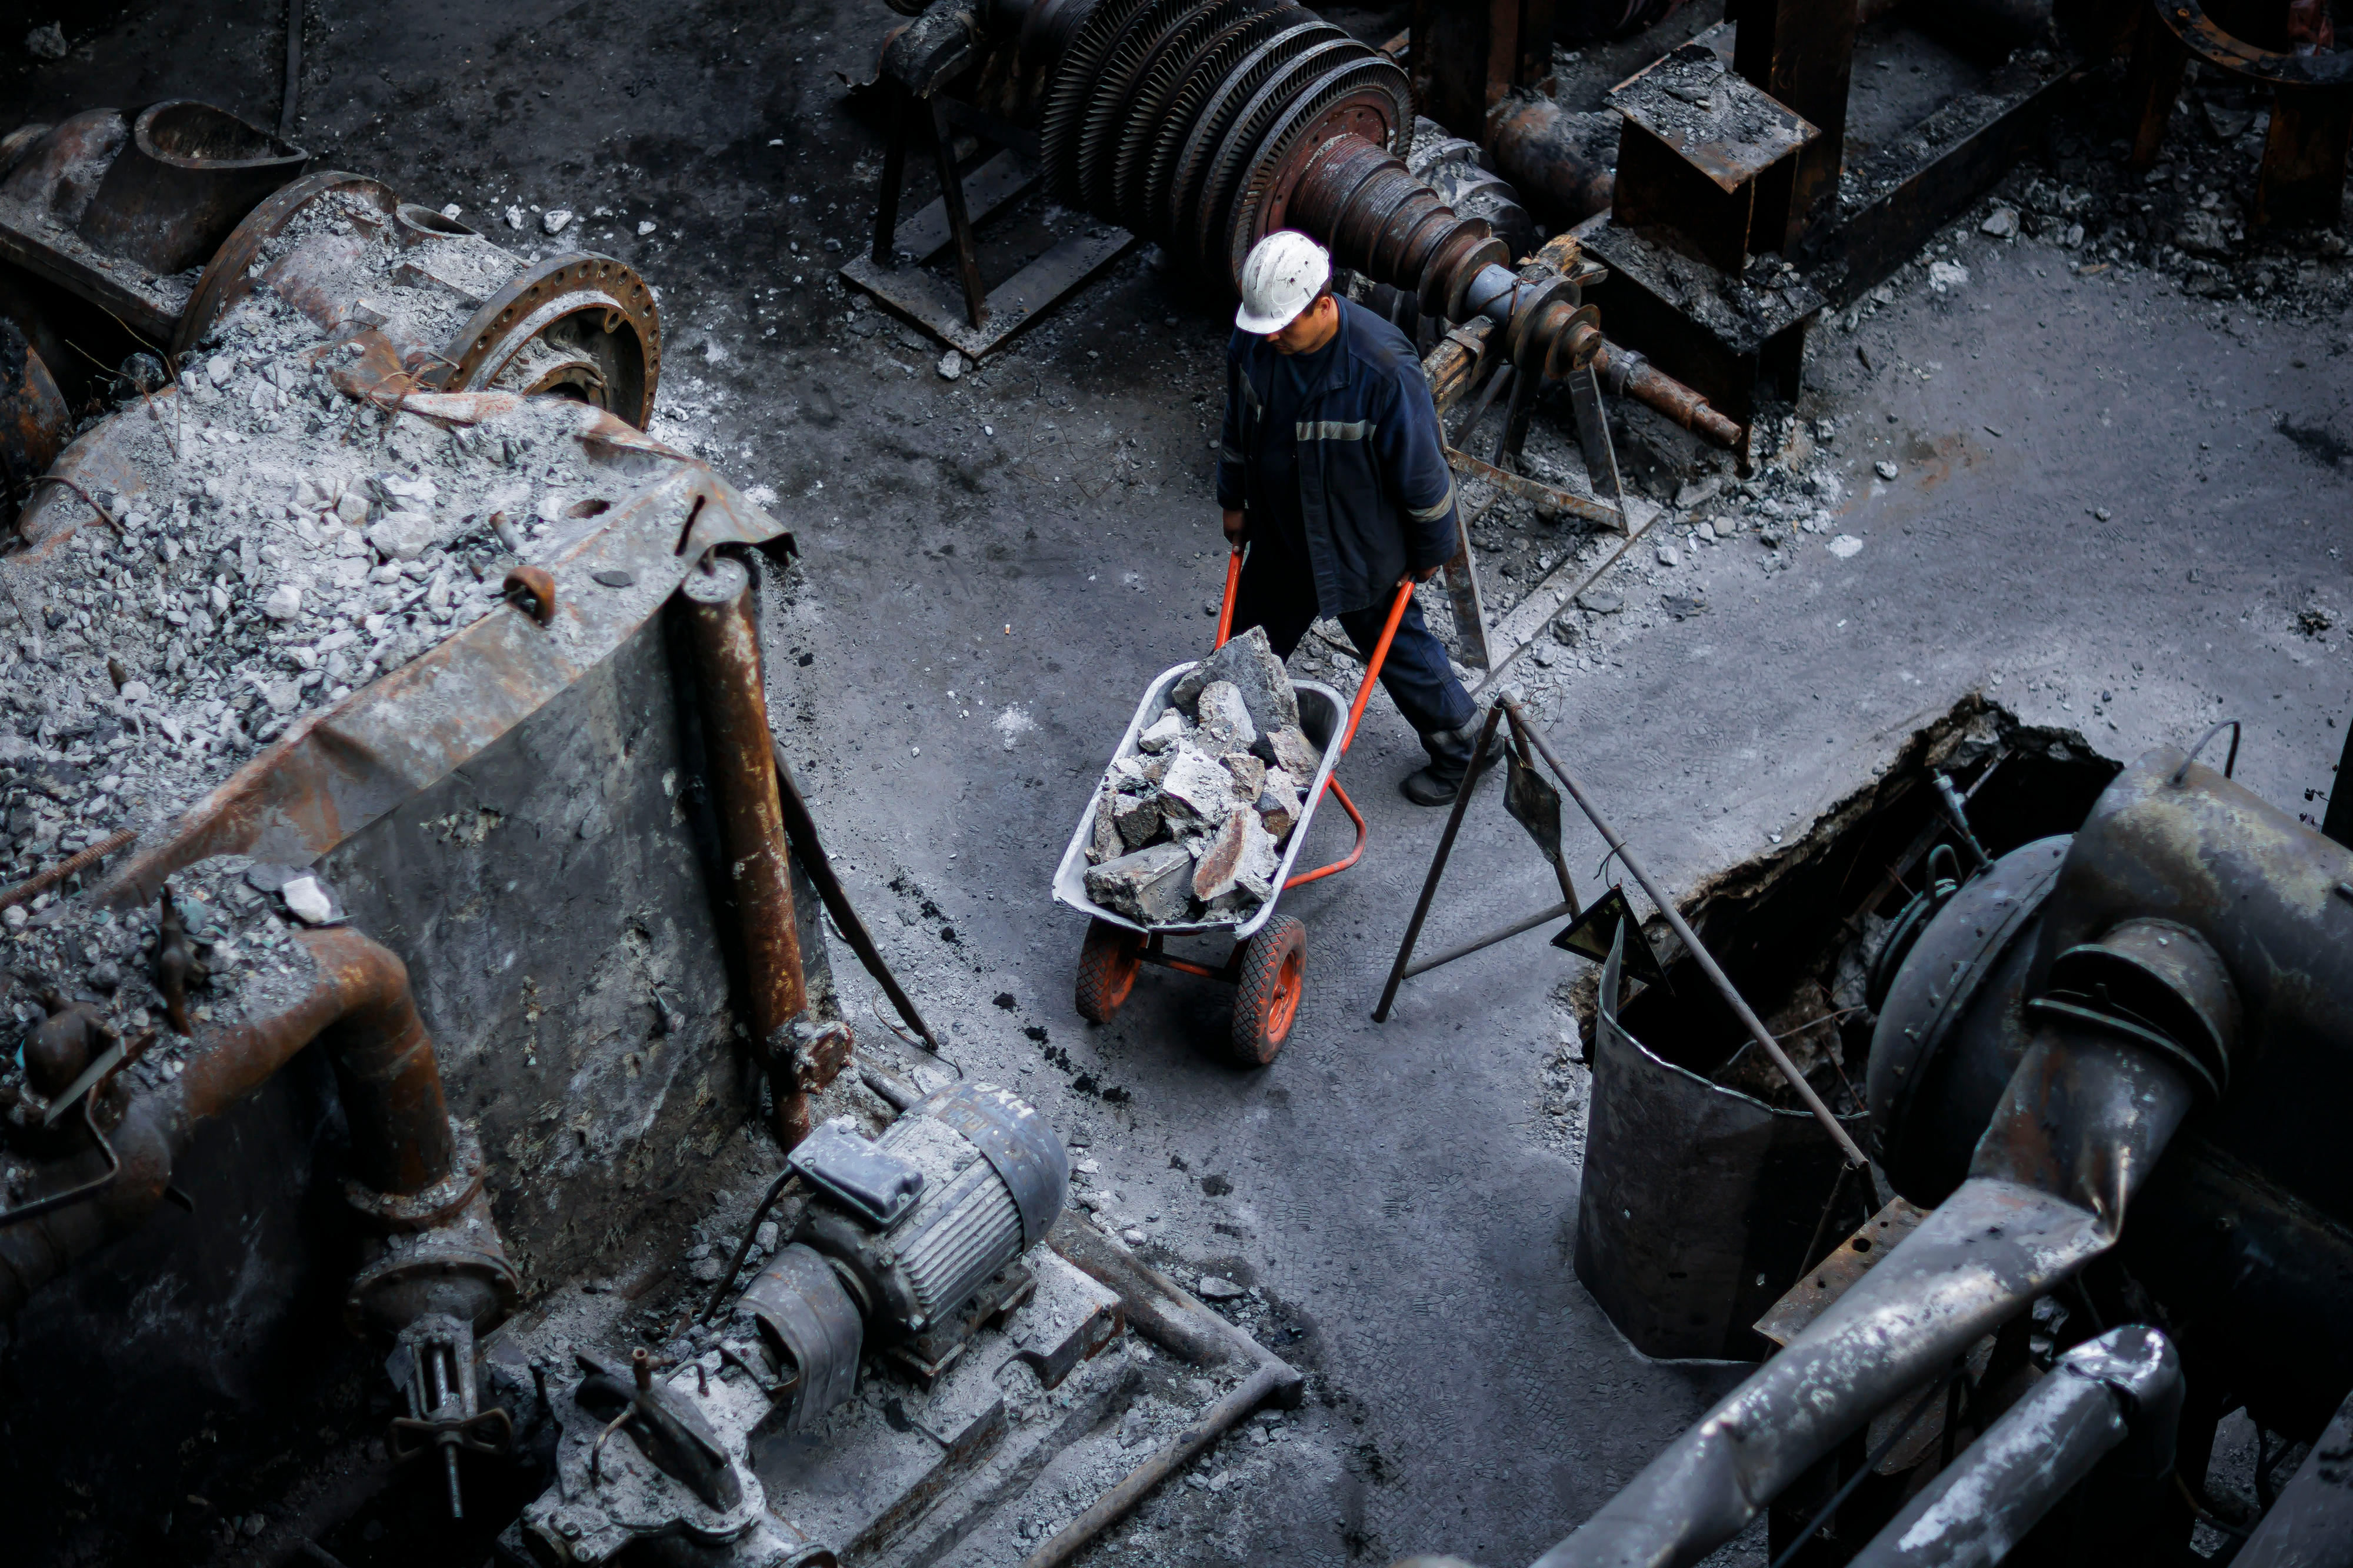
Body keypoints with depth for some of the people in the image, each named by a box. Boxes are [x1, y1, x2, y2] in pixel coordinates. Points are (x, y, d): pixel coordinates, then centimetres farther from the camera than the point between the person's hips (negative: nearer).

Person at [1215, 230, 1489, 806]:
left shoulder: (1382, 367, -35)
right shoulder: (1252, 342, -17)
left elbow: (1420, 466, -20)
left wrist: (1430, 550, -9)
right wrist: (1233, 501, 15)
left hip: (1360, 550, -5)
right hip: (1279, 537, 5)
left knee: (1396, 647, 14)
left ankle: (1462, 747, 37)